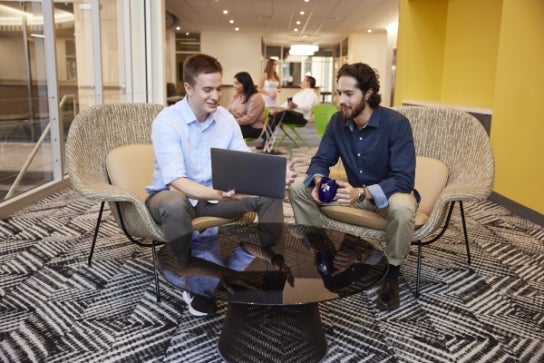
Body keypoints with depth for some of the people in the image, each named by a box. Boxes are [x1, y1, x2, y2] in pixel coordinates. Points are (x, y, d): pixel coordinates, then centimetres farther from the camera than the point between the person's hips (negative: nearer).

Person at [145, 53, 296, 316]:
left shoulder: (226, 118, -4)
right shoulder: (166, 122, -22)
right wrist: (217, 194, -50)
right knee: (175, 207, -41)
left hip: (215, 194, 5)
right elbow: (175, 181, -33)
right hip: (171, 194, -5)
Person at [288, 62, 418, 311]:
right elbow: (321, 160, -3)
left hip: (391, 192, -5)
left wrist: (362, 194, -45)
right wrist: (318, 181, -28)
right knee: (298, 188, -10)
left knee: (402, 209, -41)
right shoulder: (337, 121, -8)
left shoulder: (396, 123, -25)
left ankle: (391, 273, -14)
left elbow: (404, 179, -30)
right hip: (355, 191, 5)